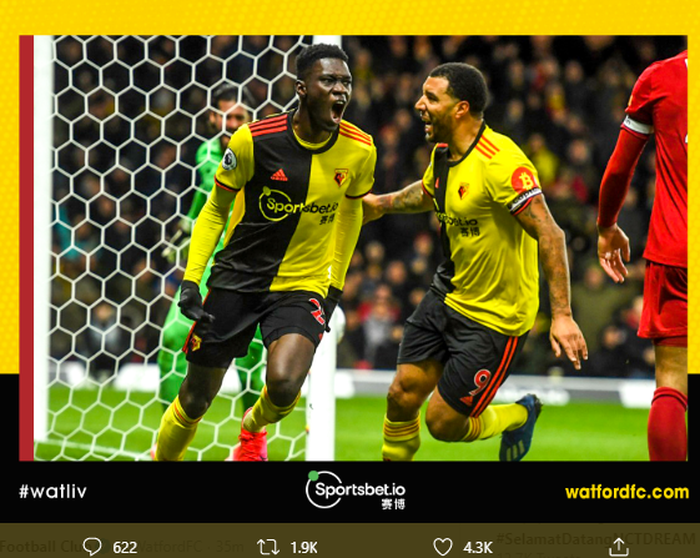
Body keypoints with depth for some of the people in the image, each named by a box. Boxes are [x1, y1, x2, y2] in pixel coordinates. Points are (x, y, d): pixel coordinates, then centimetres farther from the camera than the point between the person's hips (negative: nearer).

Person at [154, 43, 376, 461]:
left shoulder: (360, 151, -7)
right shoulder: (254, 140, -14)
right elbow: (215, 209, -1)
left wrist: (336, 282, 19)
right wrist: (192, 278, -9)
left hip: (303, 286, 0)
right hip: (239, 279, 0)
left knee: (284, 385, -24)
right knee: (195, 400, 4)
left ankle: (255, 428, 12)